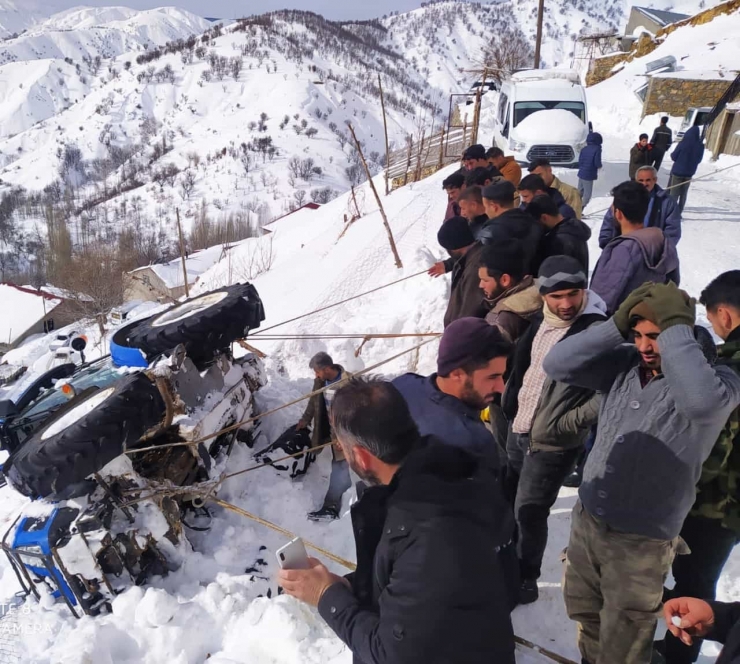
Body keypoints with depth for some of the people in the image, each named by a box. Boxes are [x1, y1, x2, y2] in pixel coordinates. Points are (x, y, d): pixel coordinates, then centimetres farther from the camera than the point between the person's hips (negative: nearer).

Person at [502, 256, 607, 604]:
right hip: (518, 428, 8)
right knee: (505, 500, 24)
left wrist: (570, 422, -23)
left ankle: (525, 580, 27)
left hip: (552, 442, -8)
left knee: (528, 512, 3)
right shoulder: (541, 320, 2)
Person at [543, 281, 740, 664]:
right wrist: (617, 324, -17)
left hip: (642, 541, -5)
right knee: (586, 618, 28)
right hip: (586, 519, 5)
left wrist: (675, 327, -31)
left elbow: (702, 401, -40)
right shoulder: (624, 364, -4)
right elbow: (557, 365, -10)